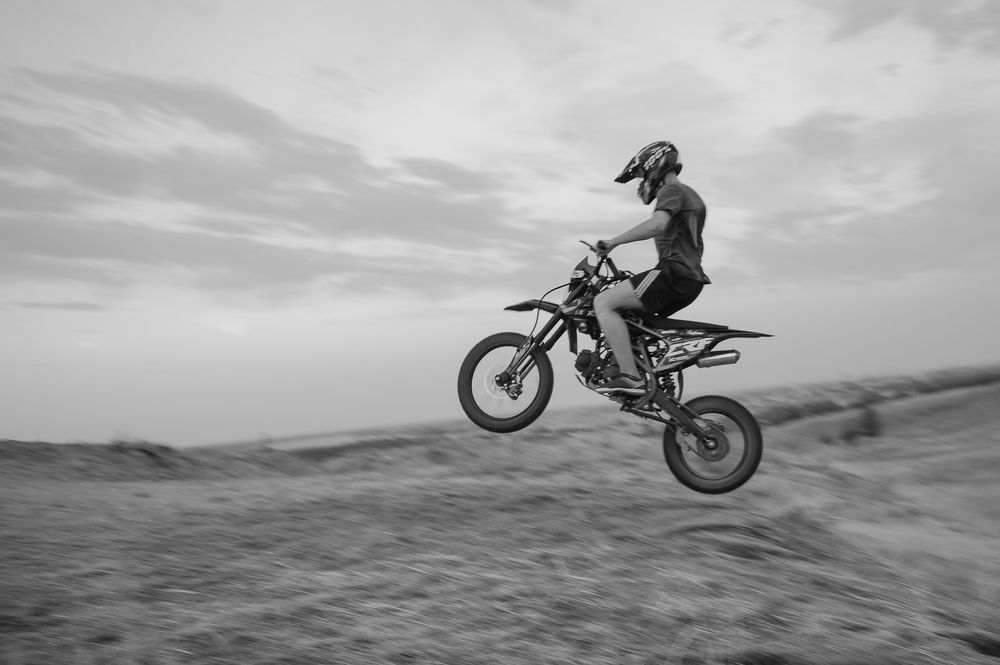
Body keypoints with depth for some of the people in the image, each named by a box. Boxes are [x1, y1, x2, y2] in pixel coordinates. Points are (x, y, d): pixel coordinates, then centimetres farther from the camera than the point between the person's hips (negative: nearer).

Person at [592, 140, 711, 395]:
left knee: (603, 303, -17)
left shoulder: (672, 190, -4)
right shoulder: (691, 196, 28)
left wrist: (613, 242, -23)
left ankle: (631, 378, -26)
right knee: (625, 309, 23)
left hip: (674, 270, -10)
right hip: (692, 278, 10)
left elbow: (658, 224, -26)